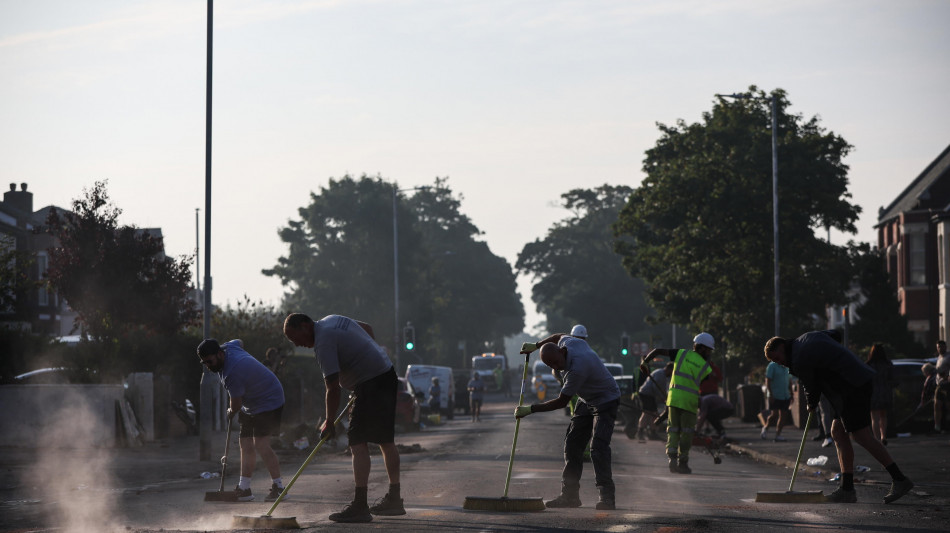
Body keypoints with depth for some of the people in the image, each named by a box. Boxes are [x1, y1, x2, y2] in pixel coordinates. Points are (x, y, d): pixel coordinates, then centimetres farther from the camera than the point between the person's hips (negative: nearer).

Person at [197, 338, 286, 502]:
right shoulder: (228, 346, -5)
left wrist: (231, 413, 4)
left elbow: (236, 404, -21)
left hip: (268, 402, -10)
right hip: (249, 406, 10)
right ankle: (244, 488, 9)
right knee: (246, 445, 7)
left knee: (260, 444, -19)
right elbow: (238, 341, 22)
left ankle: (278, 486, -13)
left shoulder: (232, 373, -32)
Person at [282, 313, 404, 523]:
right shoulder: (332, 319, 11)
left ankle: (359, 506, -18)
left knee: (358, 442, -13)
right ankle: (394, 500, 22)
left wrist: (329, 422, -14)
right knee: (386, 440, 15)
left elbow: (333, 388, -21)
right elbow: (368, 328, 26)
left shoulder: (324, 342, -18)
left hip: (370, 384, -11)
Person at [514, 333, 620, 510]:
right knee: (572, 444, 4)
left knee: (598, 447, -23)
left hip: (606, 402, -10)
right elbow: (559, 336, 18)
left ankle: (607, 497, -23)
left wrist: (530, 409, -18)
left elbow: (561, 402, -25)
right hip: (586, 401, 10)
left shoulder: (577, 369, -36)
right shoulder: (568, 341, -12)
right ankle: (570, 494, 8)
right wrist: (536, 345, 18)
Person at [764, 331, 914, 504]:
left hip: (854, 386, -10)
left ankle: (899, 479, -11)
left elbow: (811, 388, -2)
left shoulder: (799, 361, -12)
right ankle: (847, 489, 6)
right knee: (838, 432, 9)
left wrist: (812, 405, 20)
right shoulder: (810, 337, 16)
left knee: (861, 435, -12)